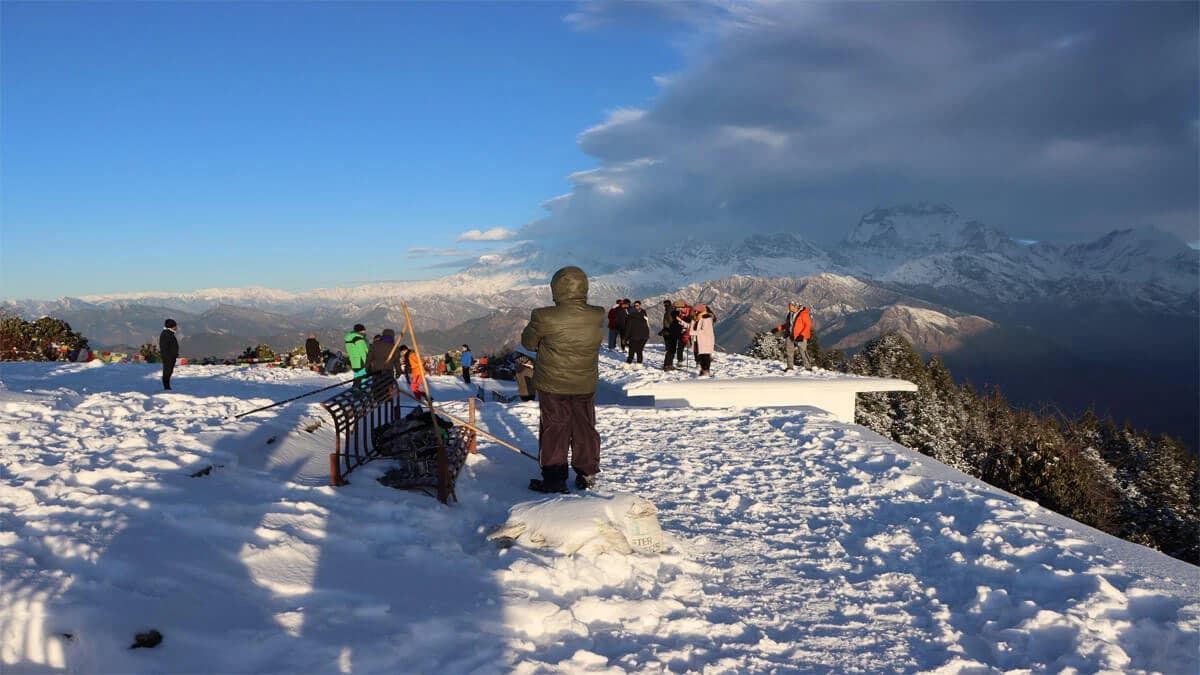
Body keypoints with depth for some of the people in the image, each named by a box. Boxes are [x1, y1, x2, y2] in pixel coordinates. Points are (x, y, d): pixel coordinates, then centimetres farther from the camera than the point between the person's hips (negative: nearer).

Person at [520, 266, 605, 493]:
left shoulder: (545, 318, -23)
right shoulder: (597, 317, -14)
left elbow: (528, 342, -7)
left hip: (552, 385, -3)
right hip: (586, 385, 3)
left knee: (554, 429, 11)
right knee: (585, 428, 18)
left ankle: (554, 479, 18)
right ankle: (587, 475, 29)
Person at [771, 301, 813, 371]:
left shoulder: (803, 314, -12)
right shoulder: (790, 314, 11)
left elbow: (808, 325, -14)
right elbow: (787, 324, 23)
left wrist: (802, 335, -23)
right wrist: (778, 329, 13)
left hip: (800, 337, -8)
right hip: (791, 335, 8)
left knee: (803, 351, -8)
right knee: (788, 350, 5)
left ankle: (808, 367, 0)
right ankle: (789, 366, 14)